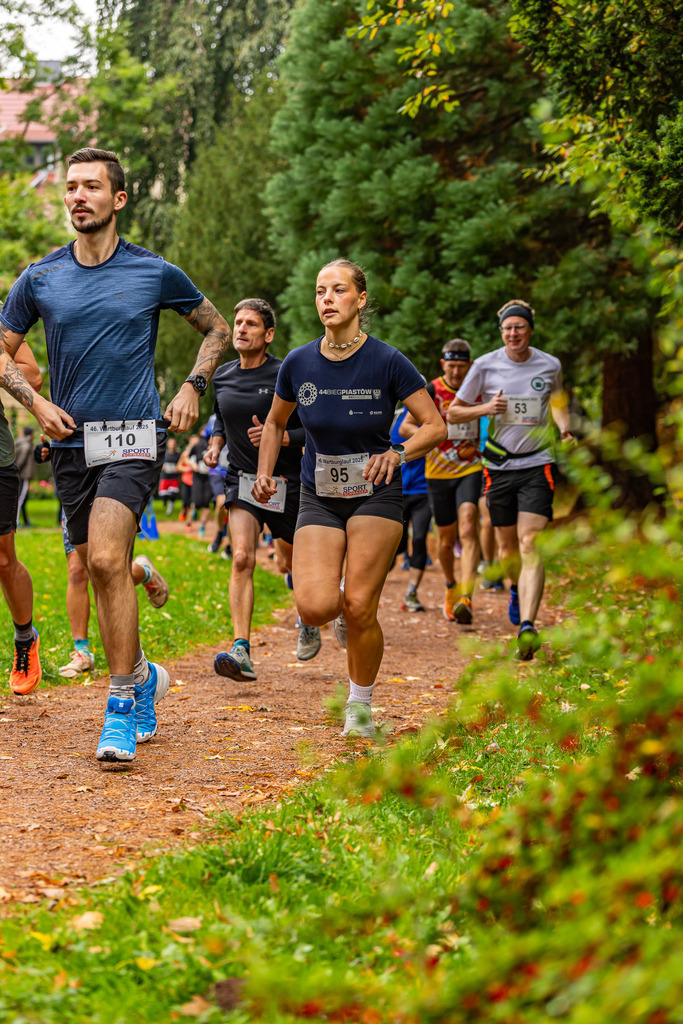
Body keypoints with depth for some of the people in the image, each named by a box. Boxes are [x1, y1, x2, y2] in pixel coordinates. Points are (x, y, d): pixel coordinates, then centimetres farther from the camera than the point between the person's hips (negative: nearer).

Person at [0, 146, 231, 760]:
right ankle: (144, 676, 37)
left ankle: (123, 708, -16)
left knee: (106, 559, -21)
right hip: (72, 442, 4)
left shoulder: (156, 273, 1)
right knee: (101, 571, 9)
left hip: (134, 436, -4)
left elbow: (217, 330, 16)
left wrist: (192, 390, 4)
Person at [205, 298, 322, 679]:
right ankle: (241, 651, -25)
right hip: (242, 480, 2)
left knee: (294, 564, 13)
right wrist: (216, 442, 4)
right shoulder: (222, 376, 5)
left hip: (285, 482, -2)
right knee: (242, 558, -17)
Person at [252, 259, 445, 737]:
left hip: (376, 495, -2)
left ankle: (360, 705, 13)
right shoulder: (298, 364, -2)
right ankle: (341, 608, 23)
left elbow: (436, 425, -7)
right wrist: (265, 474, 2)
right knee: (315, 607, -16)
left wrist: (398, 453, -24)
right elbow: (276, 423, 16)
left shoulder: (387, 361, -11)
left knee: (360, 608, -11)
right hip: (319, 497, 2)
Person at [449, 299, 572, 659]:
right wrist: (485, 408, -14)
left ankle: (527, 626, -24)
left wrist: (564, 429, 3)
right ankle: (517, 588, 47)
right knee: (507, 545, 12)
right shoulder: (485, 365, -2)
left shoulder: (550, 365, 1)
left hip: (537, 466, -1)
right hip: (499, 466, 1)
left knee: (530, 543, -16)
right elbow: (452, 413, 5)